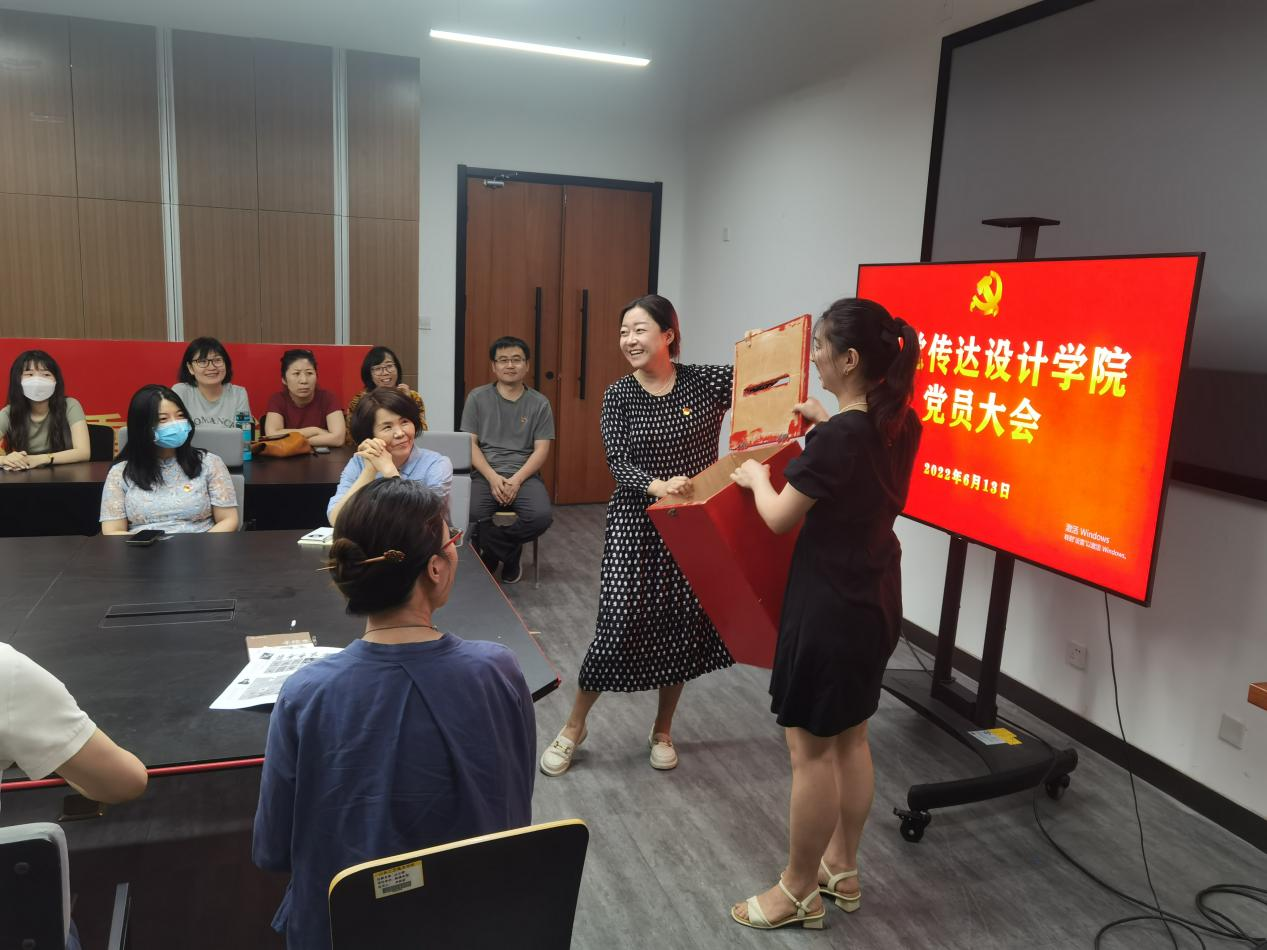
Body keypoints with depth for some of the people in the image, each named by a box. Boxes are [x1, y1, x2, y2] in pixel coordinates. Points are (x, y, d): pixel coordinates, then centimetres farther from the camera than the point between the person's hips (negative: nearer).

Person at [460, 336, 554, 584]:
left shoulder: (539, 403, 8)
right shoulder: (477, 397, 7)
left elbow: (541, 450, 3)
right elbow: (470, 444, 2)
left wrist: (517, 480, -14)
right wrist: (493, 477, -13)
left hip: (524, 475, 1)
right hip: (485, 474, -1)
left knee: (542, 515, -30)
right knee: (470, 514, -33)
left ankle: (489, 553, 0)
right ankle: (510, 556, -3)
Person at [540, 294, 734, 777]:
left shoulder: (706, 382, -2)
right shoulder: (619, 395, -3)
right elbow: (618, 463, -13)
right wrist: (656, 486, -30)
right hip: (636, 524, -1)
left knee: (683, 625, 9)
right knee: (618, 624, -5)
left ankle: (662, 730, 33)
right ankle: (573, 727, 19)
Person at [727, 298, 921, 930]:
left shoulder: (837, 439, -26)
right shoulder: (902, 423, -1)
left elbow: (779, 517, -14)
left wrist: (756, 475, 4)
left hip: (830, 607, -9)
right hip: (875, 600, 9)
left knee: (811, 749, 6)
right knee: (850, 739, 21)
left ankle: (800, 893, 23)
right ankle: (842, 871, 37)